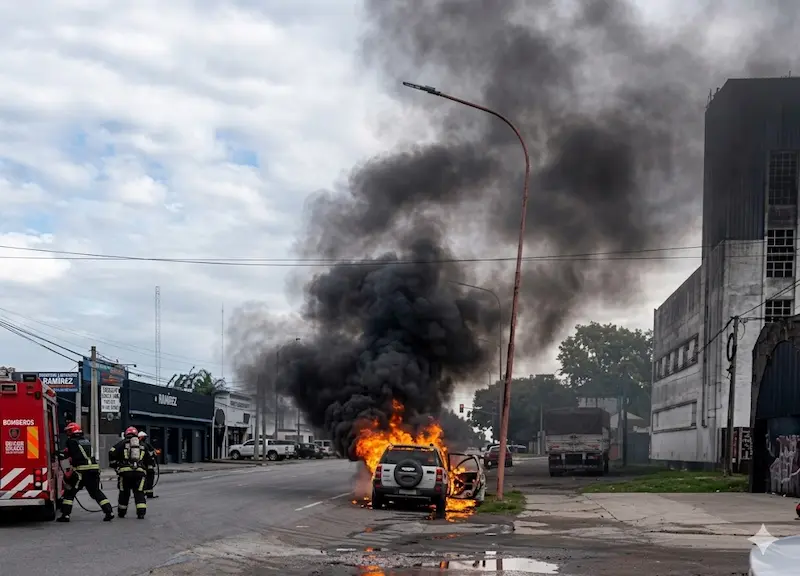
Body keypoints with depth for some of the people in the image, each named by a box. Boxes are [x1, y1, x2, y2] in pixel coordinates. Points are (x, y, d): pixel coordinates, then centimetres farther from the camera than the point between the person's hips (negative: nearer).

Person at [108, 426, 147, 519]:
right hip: (140, 471, 1)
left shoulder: (122, 443, 12)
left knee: (124, 492, 13)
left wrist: (115, 465, 8)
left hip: (125, 470, -1)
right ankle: (141, 512, -9)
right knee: (139, 492, 4)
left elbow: (112, 453, -1)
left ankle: (121, 512, 23)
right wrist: (146, 474, 30)